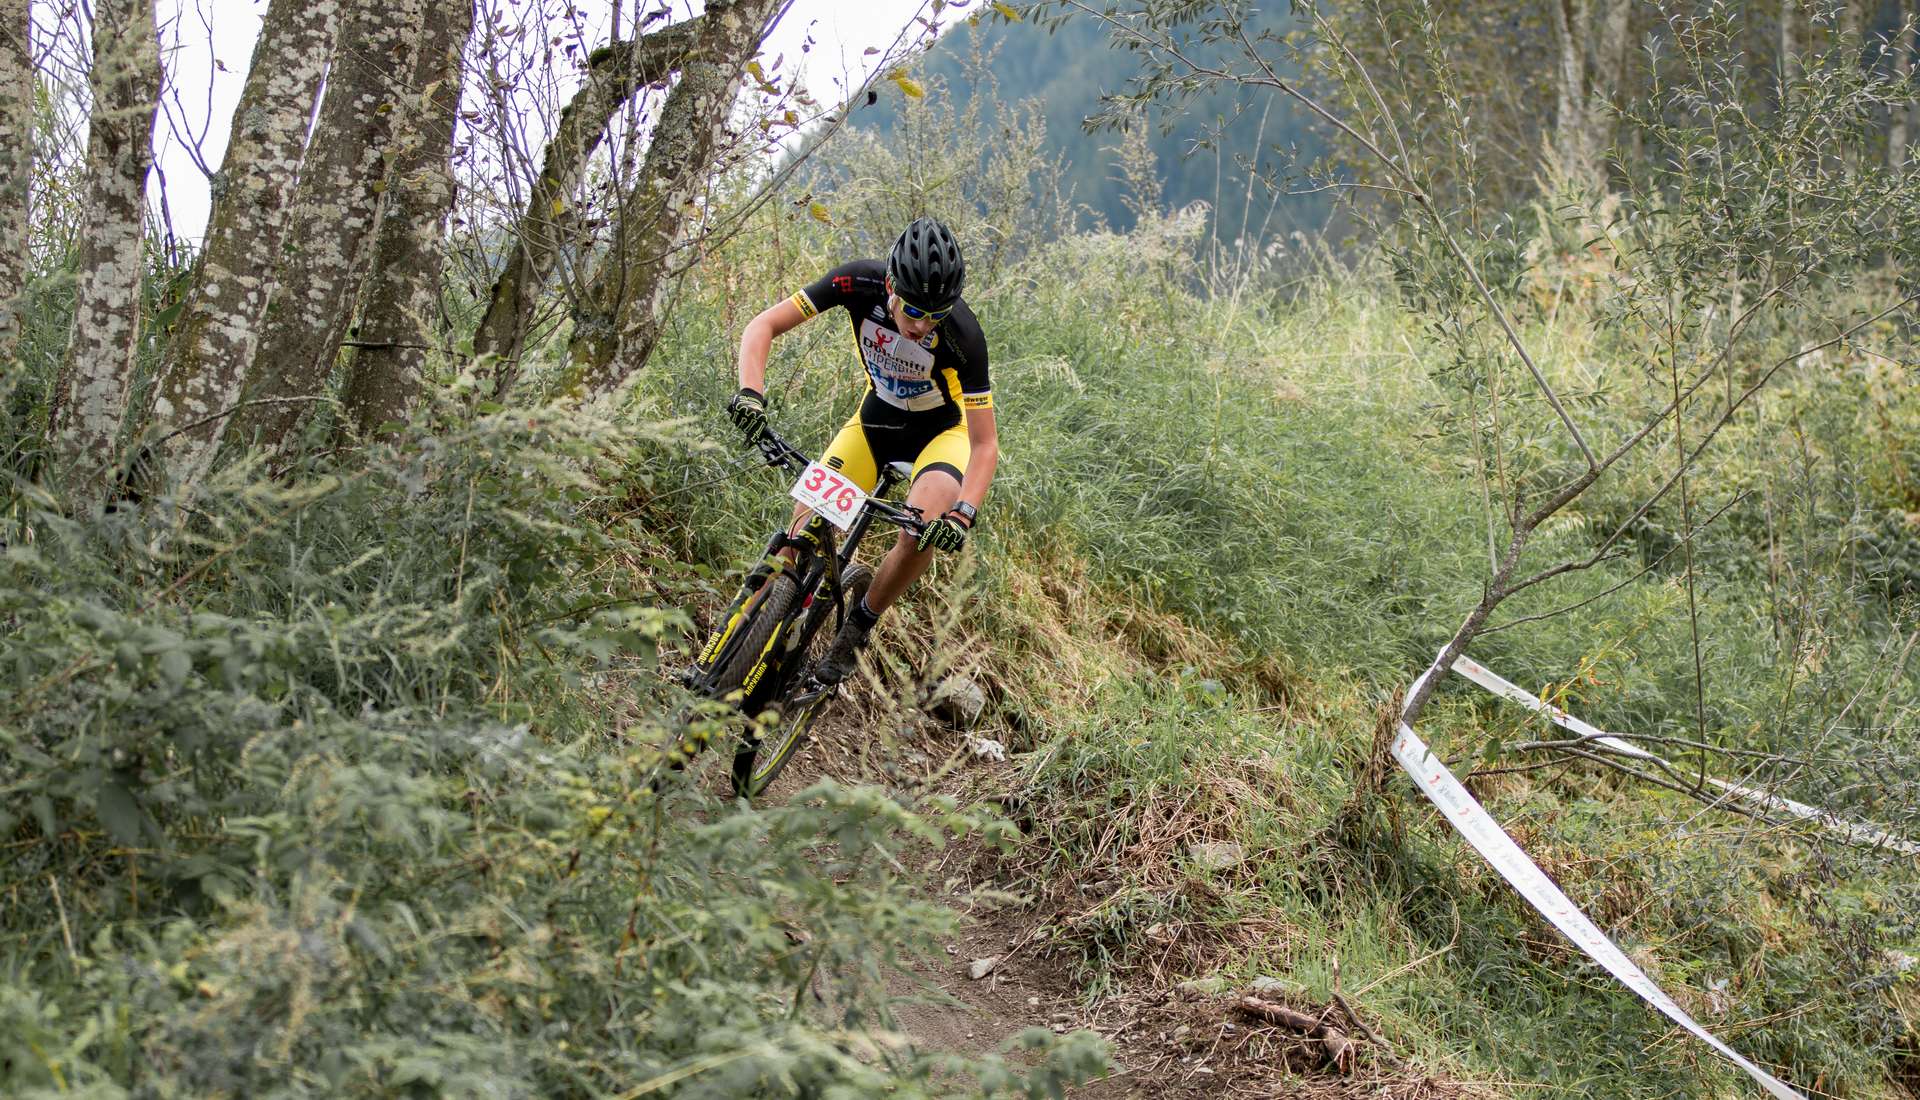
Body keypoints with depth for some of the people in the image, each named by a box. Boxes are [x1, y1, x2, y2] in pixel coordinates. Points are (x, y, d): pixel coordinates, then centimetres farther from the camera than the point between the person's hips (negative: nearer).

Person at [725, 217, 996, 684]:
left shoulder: (963, 335, -34)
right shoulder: (859, 283, -27)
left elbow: (985, 443, -29)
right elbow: (762, 326, -23)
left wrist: (964, 513, -44)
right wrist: (750, 393, -40)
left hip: (942, 428, -2)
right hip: (877, 417, 3)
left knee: (924, 534, -28)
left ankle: (857, 628, -4)